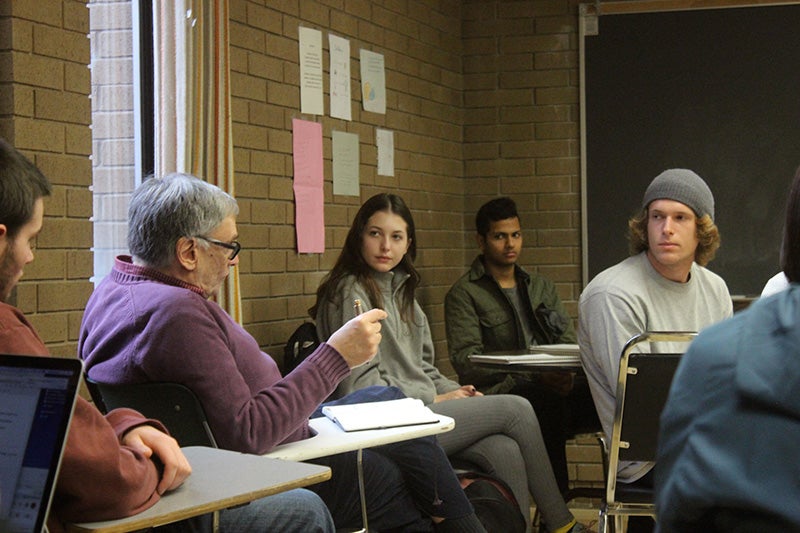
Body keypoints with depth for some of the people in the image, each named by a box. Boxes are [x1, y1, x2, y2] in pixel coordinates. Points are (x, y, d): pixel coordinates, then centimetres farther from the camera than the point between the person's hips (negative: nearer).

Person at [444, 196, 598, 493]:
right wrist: (534, 373, -16)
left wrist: (567, 373, -6)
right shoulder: (464, 294, 7)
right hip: (500, 394, -5)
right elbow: (466, 361, -5)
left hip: (554, 388, 5)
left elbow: (570, 343, 20)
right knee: (550, 400, -39)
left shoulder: (542, 287, 26)